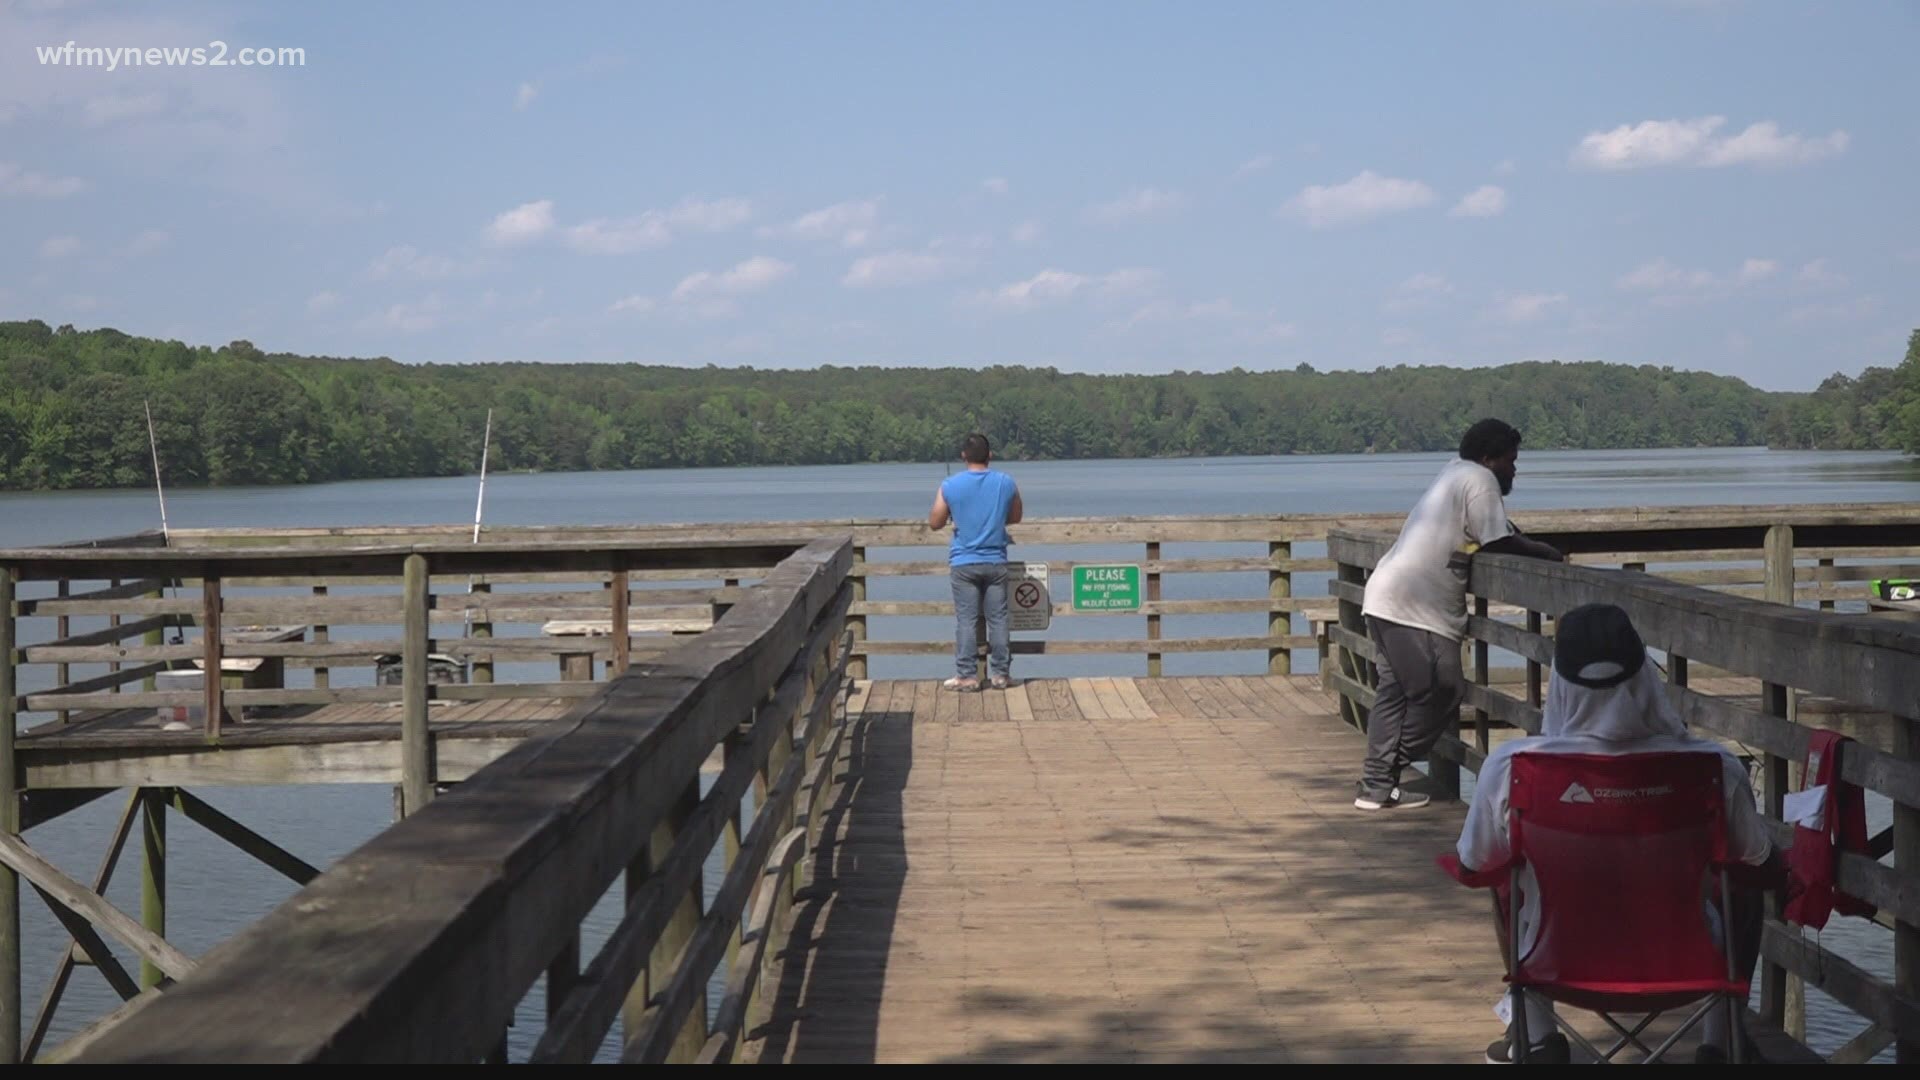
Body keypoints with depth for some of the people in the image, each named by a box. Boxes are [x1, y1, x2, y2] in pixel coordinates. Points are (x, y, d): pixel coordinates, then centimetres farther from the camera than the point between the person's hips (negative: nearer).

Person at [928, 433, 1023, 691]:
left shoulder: (950, 486, -8)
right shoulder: (1006, 483, -2)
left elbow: (934, 523, -2)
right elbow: (1016, 517, 13)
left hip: (963, 562, -2)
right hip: (995, 562, 2)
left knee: (965, 619, 3)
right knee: (998, 618, 8)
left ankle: (968, 676, 3)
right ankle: (1001, 674, 11)